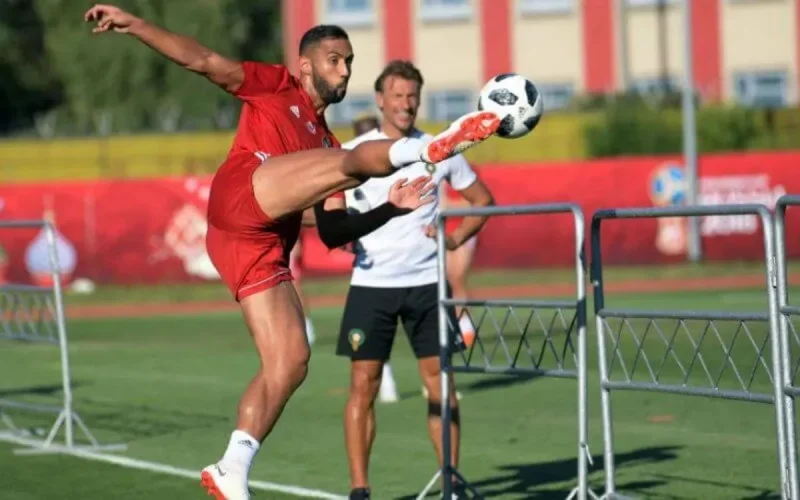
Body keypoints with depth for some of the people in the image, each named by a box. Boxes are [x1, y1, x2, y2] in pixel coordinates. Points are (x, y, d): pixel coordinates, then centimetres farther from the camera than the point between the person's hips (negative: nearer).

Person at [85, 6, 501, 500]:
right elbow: (205, 61, 7)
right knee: (348, 161, -24)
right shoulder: (276, 86, 16)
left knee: (290, 361, 1)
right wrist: (132, 24, -3)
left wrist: (389, 206, 16)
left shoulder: (325, 139, 32)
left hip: (264, 246, 7)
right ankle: (432, 148, -53)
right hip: (241, 195, -7)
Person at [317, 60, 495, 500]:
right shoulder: (352, 153, 0)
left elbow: (483, 199, 15)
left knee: (439, 380, 0)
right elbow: (329, 223, 1)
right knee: (363, 384, -3)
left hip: (426, 282, 1)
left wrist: (457, 238, 0)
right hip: (371, 283, -1)